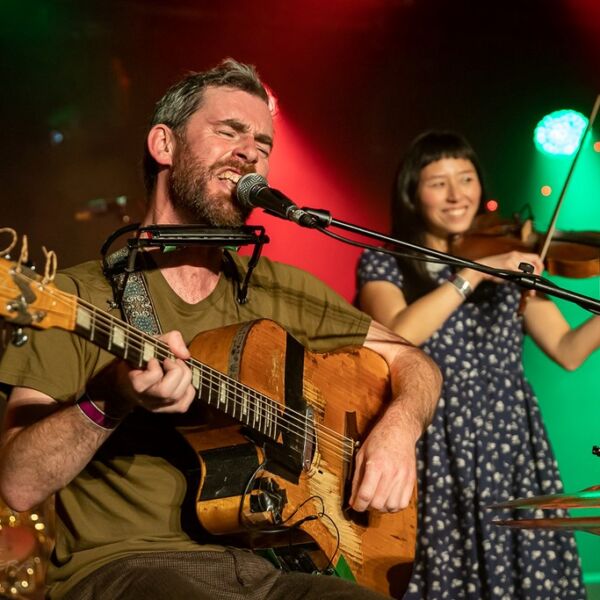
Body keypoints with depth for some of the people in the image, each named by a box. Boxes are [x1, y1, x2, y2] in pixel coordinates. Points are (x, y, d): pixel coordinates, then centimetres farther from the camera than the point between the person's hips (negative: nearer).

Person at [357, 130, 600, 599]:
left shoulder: (510, 263, 11)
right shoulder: (383, 264, 2)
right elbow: (398, 335, -19)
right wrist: (473, 273, -20)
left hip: (512, 447, 3)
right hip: (435, 455, -3)